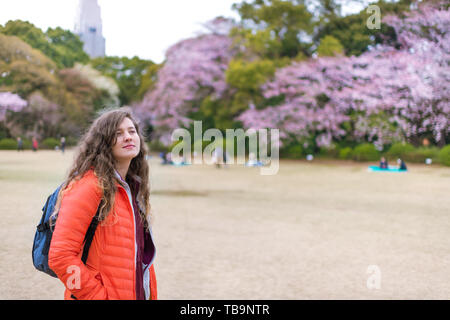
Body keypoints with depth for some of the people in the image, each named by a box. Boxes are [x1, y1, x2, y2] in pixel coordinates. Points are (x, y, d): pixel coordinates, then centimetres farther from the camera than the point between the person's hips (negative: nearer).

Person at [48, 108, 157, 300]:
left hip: (138, 293, 8)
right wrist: (100, 295, -19)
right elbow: (60, 257, -22)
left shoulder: (133, 188, 9)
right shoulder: (90, 187, -17)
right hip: (108, 294, -8)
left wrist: (150, 294, 9)